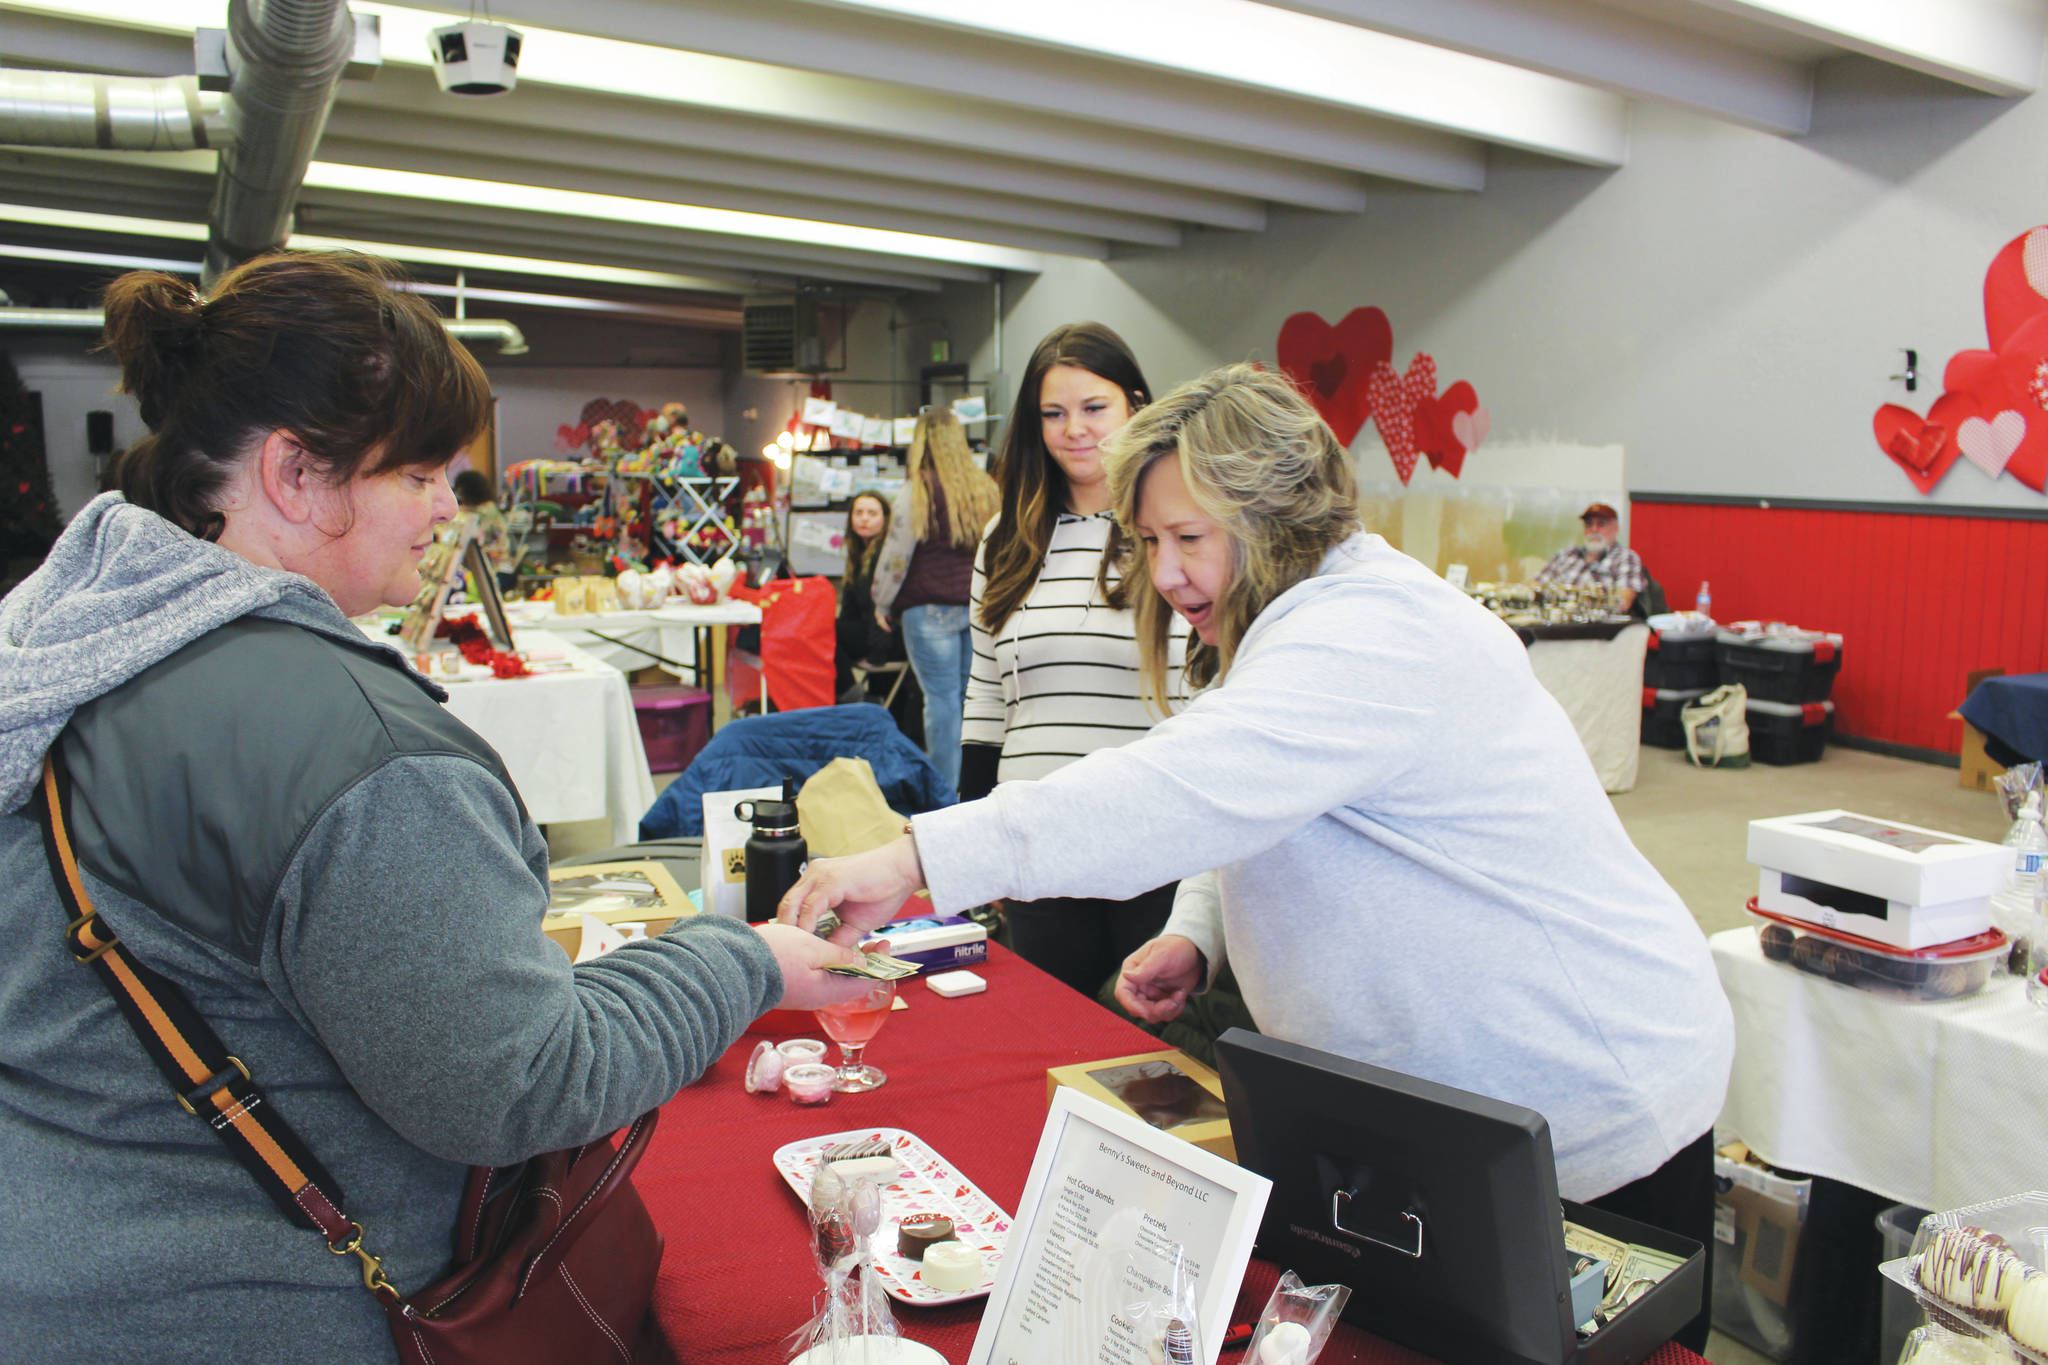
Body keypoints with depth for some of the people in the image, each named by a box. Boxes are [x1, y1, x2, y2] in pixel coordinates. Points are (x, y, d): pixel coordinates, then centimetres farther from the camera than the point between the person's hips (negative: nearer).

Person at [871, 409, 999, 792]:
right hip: (978, 606, 5)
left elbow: (896, 555, -2)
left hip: (930, 609, -4)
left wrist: (882, 605, 9)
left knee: (942, 699, -3)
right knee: (973, 696, 8)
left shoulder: (916, 493, -5)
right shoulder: (987, 489, 10)